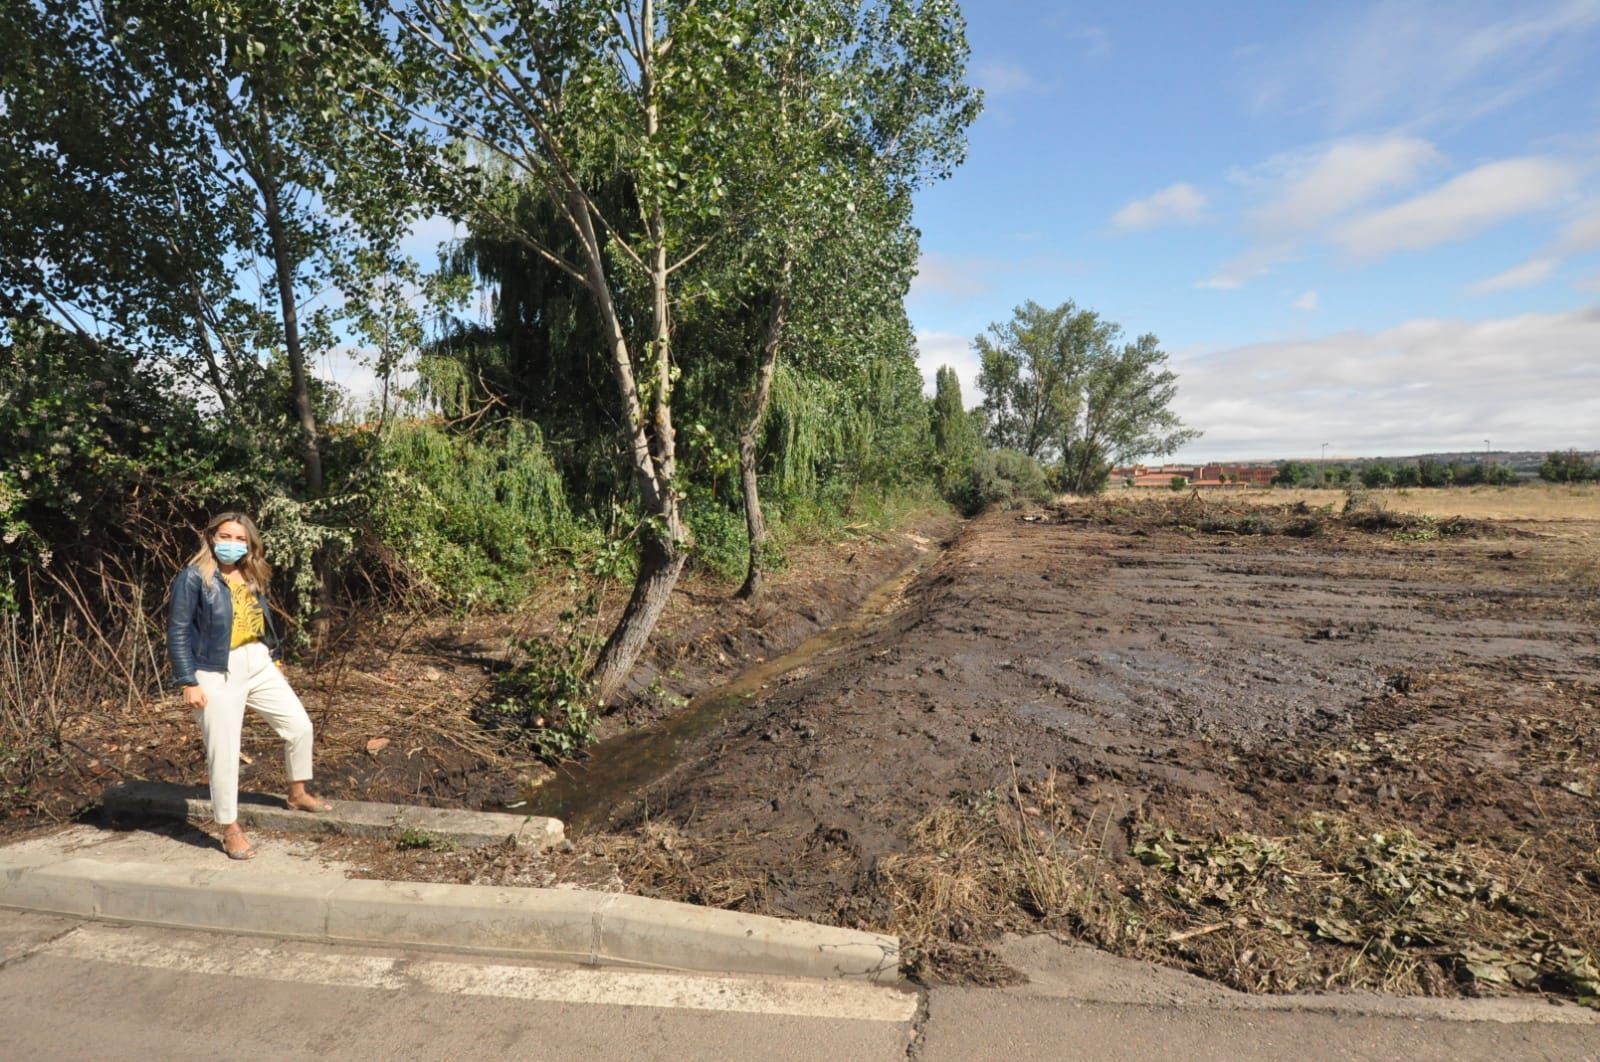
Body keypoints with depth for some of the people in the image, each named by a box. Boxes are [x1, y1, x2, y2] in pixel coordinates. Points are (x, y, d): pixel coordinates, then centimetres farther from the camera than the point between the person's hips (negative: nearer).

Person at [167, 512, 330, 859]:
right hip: (218, 673, -6)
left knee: (300, 725, 7)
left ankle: (298, 793, 29)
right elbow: (178, 632, -11)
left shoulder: (251, 576, 8)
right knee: (224, 752, 1)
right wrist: (188, 683, -14)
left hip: (259, 664, 6)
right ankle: (230, 830, 15)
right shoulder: (194, 577, -10)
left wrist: (275, 657, 16)